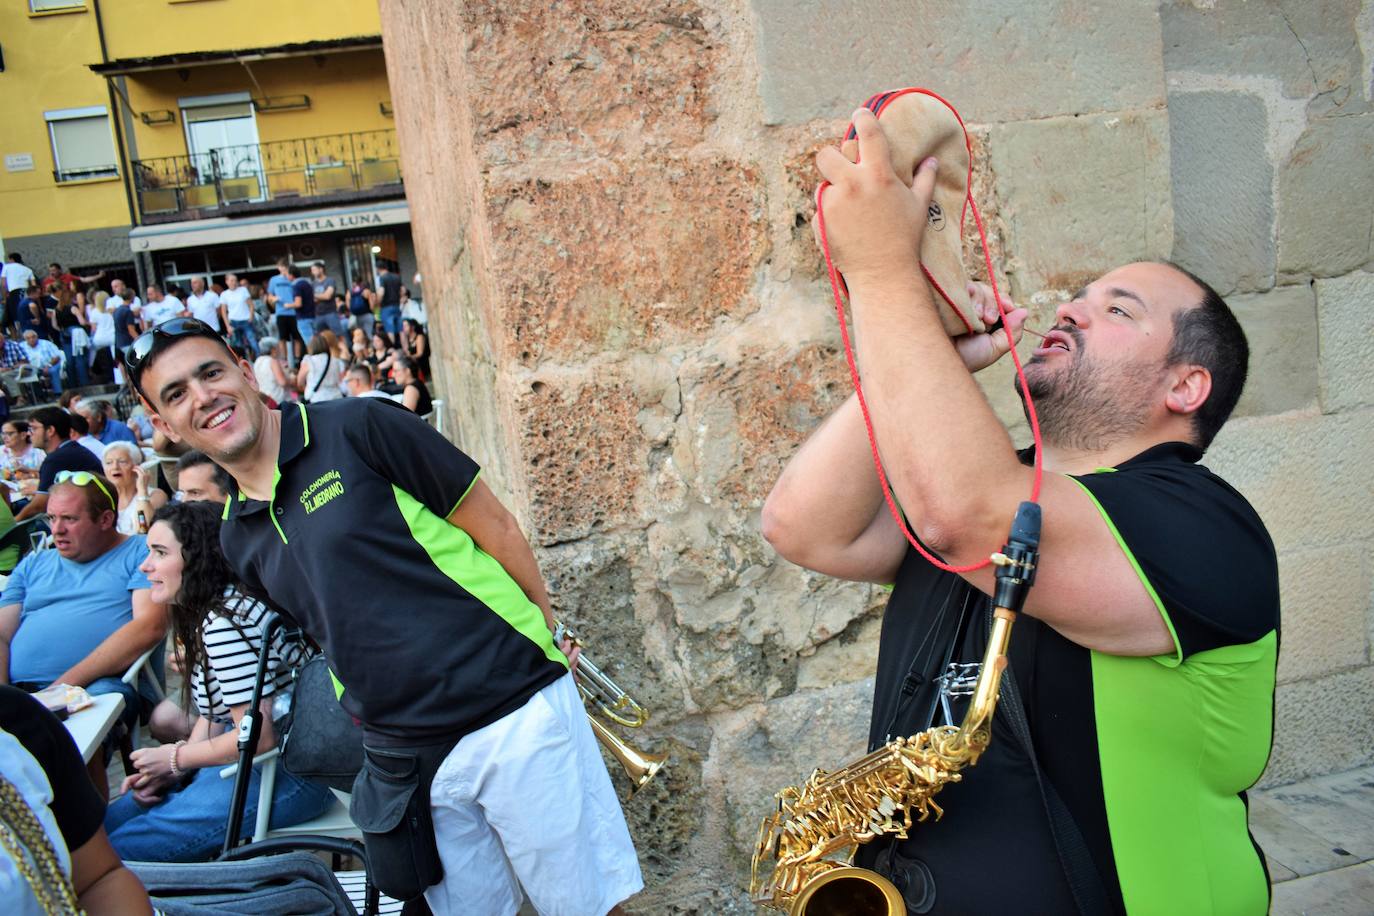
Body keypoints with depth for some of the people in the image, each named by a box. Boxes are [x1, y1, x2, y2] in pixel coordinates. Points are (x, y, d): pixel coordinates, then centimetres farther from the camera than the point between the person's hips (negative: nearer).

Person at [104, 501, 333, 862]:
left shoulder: (225, 623, -23)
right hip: (250, 762, 10)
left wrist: (175, 758, -10)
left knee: (108, 856, -12)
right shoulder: (205, 616, 10)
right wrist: (168, 771, 1)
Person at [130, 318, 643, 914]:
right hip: (409, 762, 5)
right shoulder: (238, 540, 10)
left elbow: (494, 526, -3)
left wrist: (545, 632, 4)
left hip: (514, 713, -5)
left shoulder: (357, 428, -7)